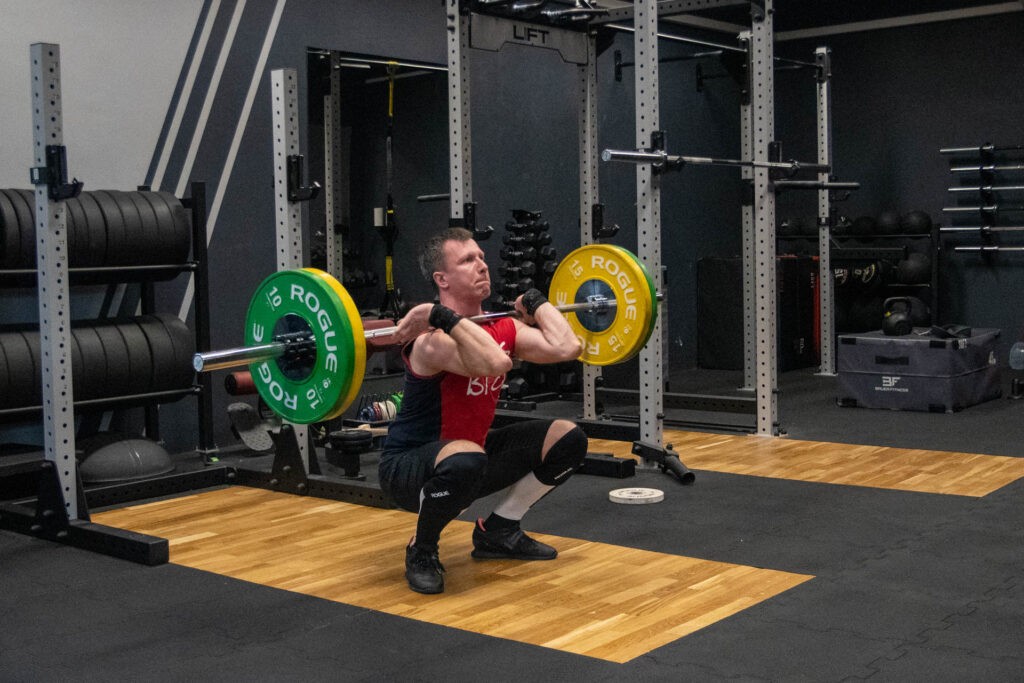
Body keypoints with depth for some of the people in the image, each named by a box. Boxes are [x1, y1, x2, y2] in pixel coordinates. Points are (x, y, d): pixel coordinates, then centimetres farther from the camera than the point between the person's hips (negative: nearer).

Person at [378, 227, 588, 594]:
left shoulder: (503, 328, -2)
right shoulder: (432, 340, -27)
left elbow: (566, 347, -17)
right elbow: (496, 363, -46)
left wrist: (535, 302, -4)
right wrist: (443, 316, -39)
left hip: (468, 454, 8)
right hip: (409, 466, -8)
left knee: (567, 439, 1)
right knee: (466, 460, -42)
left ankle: (498, 532, 15)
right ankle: (421, 552, -12)